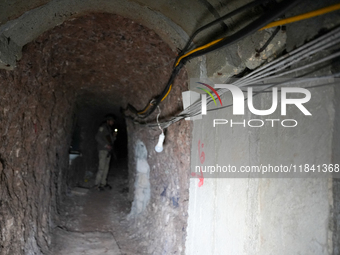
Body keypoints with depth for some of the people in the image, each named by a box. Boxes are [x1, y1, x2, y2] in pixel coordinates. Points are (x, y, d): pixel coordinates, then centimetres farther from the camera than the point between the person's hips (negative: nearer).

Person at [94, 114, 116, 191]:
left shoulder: (109, 129, 20)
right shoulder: (103, 128, -6)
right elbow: (97, 137, -15)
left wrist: (114, 136, 3)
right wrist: (105, 145, -19)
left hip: (108, 151, 8)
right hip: (103, 150, -8)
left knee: (106, 167, 9)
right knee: (101, 168, -10)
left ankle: (103, 183, 16)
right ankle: (97, 184, -5)